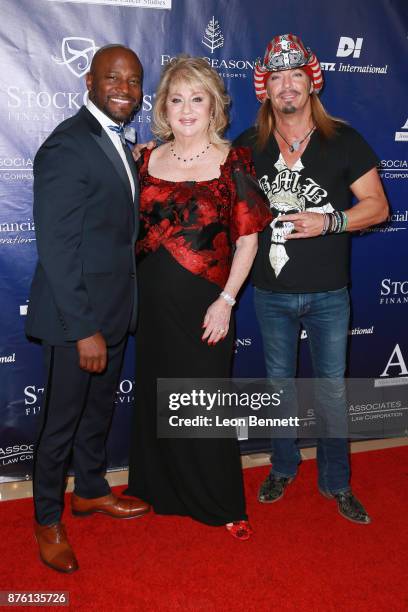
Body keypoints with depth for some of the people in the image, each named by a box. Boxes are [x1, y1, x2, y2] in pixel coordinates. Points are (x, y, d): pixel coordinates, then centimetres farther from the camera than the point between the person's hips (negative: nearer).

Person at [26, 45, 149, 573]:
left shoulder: (114, 141, 10)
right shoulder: (67, 146, -19)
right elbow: (56, 249, -22)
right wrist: (84, 329, -22)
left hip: (111, 311, 9)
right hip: (77, 316, -9)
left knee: (99, 409, 23)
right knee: (61, 420, 8)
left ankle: (90, 490, 44)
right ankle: (47, 520, 30)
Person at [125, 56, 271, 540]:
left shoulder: (232, 162, -6)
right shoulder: (149, 161, 5)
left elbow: (248, 238, -7)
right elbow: (137, 229, 12)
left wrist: (226, 301, -13)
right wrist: (133, 289, 3)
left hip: (203, 301, -3)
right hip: (153, 299, 4)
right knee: (156, 395, 15)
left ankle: (221, 503, 28)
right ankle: (160, 487, 37)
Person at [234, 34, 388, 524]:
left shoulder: (343, 141, -4)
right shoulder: (248, 146, 2)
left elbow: (377, 205, -3)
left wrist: (328, 221, -19)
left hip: (328, 293, -1)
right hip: (271, 293, 2)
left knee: (332, 389, 7)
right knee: (278, 383, 15)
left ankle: (336, 482, 27)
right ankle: (283, 467, 36)